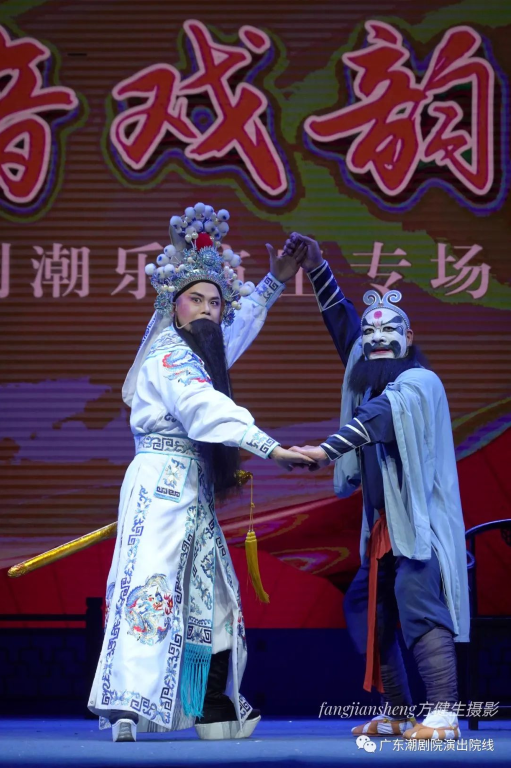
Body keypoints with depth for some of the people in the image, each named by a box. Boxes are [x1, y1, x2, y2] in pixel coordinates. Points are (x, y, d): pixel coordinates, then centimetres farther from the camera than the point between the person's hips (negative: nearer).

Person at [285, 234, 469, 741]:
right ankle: (397, 711, 13)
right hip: (384, 525, 9)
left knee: (419, 603, -20)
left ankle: (444, 713, -28)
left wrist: (327, 450, -42)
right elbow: (341, 322, 18)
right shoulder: (371, 377, 14)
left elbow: (380, 415, -29)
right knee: (364, 605, 9)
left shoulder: (418, 382, -10)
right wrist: (317, 270, 10)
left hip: (418, 519, -9)